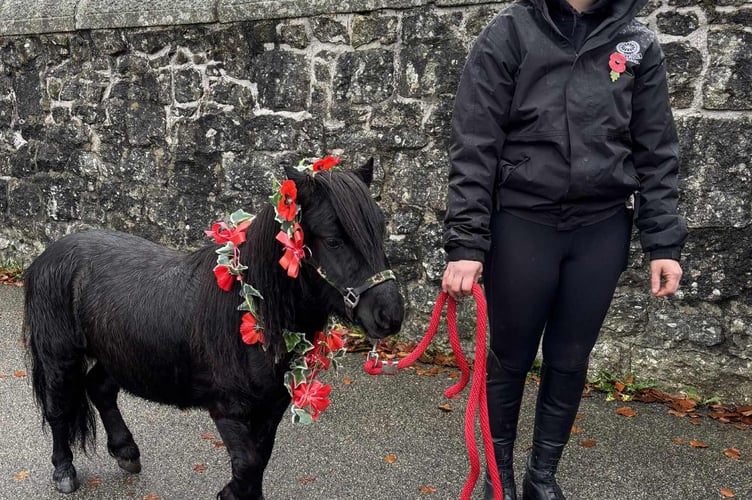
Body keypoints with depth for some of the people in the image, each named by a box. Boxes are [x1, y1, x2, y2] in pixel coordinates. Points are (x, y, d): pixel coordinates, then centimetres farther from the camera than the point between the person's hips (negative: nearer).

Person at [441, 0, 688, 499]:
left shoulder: (638, 43, 4)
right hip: (522, 226, -2)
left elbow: (656, 150, 6)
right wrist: (466, 244, -15)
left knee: (571, 360, 12)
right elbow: (474, 147, -9)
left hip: (602, 230, 3)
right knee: (510, 357, 10)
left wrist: (664, 242, -1)